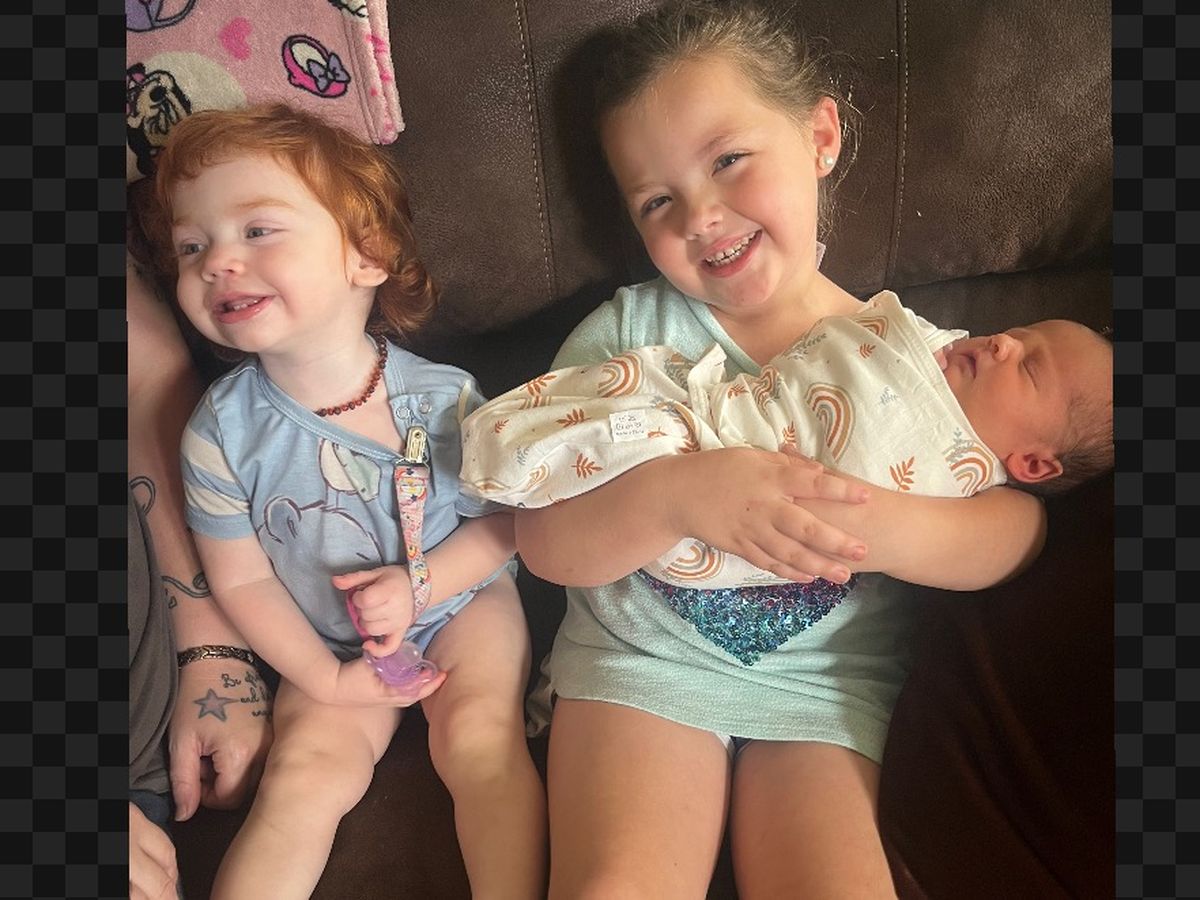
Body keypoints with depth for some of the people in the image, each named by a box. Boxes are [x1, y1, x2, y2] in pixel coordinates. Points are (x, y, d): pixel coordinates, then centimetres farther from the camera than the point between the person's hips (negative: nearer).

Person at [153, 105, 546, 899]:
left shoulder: (443, 399, -18)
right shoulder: (221, 431, -15)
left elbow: (506, 518, -7)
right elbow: (242, 580, -5)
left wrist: (420, 585, -21)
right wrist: (325, 677, -10)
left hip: (462, 600, -1)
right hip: (329, 642, 1)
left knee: (479, 736, -20)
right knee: (306, 771, -14)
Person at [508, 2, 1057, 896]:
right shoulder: (627, 332, -1)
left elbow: (1019, 528, -5)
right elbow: (544, 542, -7)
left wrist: (885, 528, -26)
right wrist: (677, 494, -27)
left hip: (829, 682, 1)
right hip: (642, 660, 0)